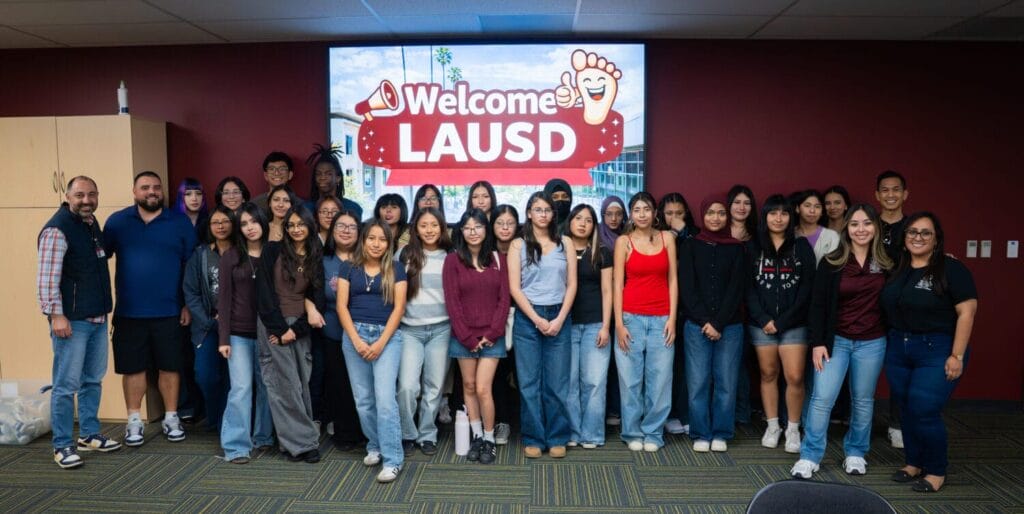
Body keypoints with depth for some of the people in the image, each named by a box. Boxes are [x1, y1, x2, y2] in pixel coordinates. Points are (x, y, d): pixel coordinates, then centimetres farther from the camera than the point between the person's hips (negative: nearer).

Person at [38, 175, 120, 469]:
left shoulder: (93, 224, 13)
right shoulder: (57, 229, -13)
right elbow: (47, 277, -18)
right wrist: (56, 314, -22)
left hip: (98, 318, 8)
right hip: (71, 320, -8)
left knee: (93, 380, 15)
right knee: (67, 385, -2)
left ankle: (89, 435, 27)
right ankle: (62, 446, 9)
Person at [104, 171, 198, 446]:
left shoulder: (180, 222, 2)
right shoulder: (117, 221, 4)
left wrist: (188, 304, -2)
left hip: (168, 311, 0)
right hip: (129, 312, 1)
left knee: (170, 366, 7)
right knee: (132, 368, 8)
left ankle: (171, 418, 21)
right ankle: (134, 421, 21)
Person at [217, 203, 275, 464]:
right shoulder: (231, 256, 0)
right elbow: (224, 298, -1)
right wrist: (223, 338, -6)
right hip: (239, 333, -2)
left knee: (266, 386, 9)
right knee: (241, 388, -5)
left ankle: (263, 437, 24)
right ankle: (236, 446, 1)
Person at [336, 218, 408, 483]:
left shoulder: (396, 268, 4)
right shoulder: (348, 268, 9)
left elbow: (398, 307, -2)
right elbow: (341, 306, 3)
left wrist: (381, 342, -10)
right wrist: (356, 340, -8)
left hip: (388, 335, -2)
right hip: (355, 335, 2)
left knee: (385, 397, -12)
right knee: (363, 399, 7)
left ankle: (393, 459, -8)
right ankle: (375, 446, 26)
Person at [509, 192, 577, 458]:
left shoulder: (565, 242, 8)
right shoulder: (518, 245, 4)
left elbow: (571, 284, 4)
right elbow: (514, 288, -2)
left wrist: (559, 319, -6)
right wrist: (537, 320, -9)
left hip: (559, 317, 1)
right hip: (527, 318, -1)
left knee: (557, 382, 4)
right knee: (529, 382, 3)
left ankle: (557, 438, 16)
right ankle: (533, 438, 14)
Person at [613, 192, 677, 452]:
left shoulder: (667, 238, 8)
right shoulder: (623, 241, 3)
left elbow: (672, 279, 7)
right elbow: (617, 284, 0)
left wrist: (672, 318, 0)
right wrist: (619, 323, -7)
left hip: (661, 319, 1)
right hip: (631, 318, -1)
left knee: (660, 379, 2)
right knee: (630, 379, 3)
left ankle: (653, 433, 17)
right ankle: (633, 433, 17)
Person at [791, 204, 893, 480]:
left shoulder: (886, 262, 0)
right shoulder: (832, 262, -5)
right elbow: (818, 305, -5)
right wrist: (818, 342, -10)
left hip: (872, 342, 2)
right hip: (836, 339, -2)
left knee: (863, 400, 12)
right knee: (822, 398, -5)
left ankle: (856, 453, 29)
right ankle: (810, 456, 5)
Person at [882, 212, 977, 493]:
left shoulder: (951, 269, -9)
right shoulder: (897, 269, 7)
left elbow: (966, 313, -13)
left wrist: (957, 356, -16)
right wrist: (894, 341, 5)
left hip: (937, 351, -5)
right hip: (898, 349, 5)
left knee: (924, 412, -6)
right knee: (907, 410, 10)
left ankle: (936, 471, 13)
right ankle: (914, 463, 27)